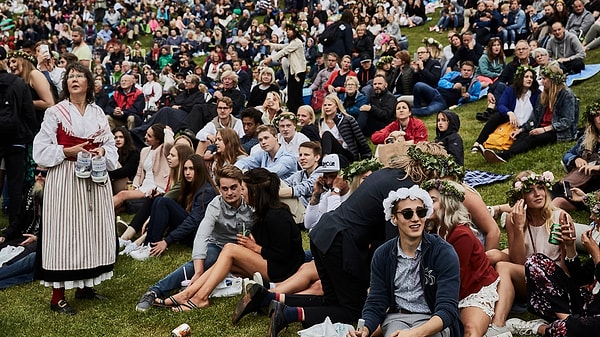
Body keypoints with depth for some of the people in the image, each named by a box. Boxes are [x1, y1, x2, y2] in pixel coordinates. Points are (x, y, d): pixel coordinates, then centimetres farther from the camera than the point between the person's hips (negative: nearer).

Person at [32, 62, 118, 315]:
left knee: (92, 229, 8)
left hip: (95, 178, 5)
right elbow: (41, 150, -6)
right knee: (64, 232, -5)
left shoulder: (98, 113, 11)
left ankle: (85, 285, 21)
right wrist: (68, 151, -16)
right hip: (65, 179, -5)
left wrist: (102, 151, -8)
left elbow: (111, 146, 13)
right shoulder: (55, 113, -2)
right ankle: (57, 296, 0)